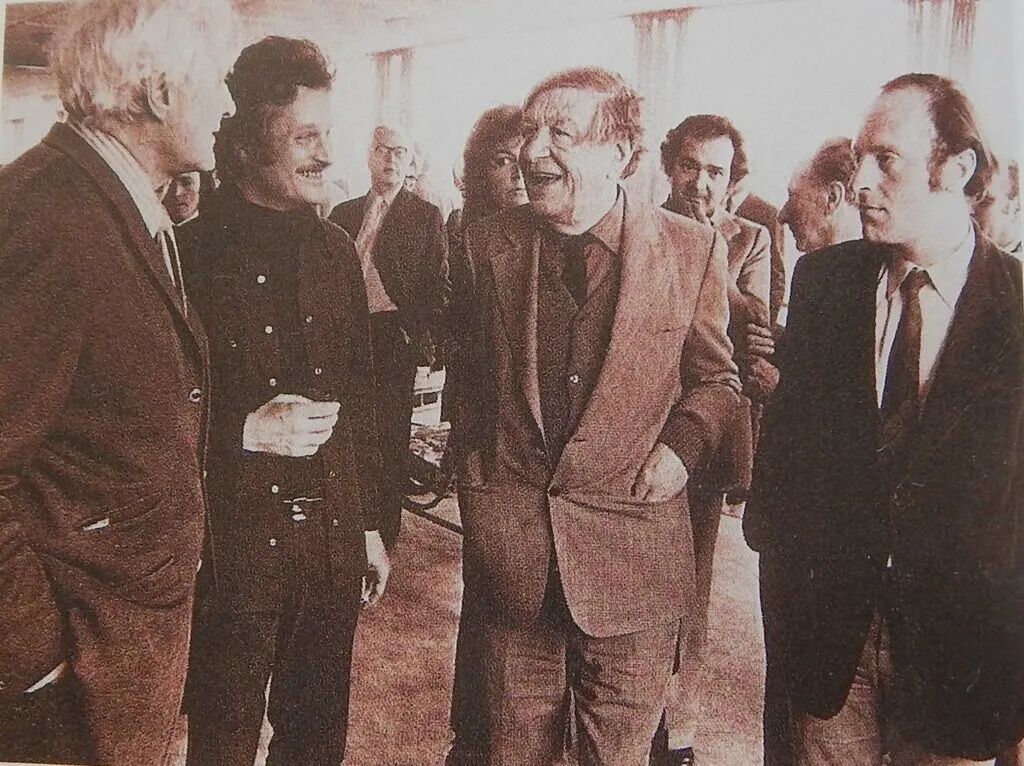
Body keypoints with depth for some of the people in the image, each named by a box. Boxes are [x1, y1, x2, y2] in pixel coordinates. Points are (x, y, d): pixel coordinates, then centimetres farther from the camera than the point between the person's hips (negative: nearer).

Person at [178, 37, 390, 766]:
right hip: (232, 540, -5)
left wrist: (371, 525, 14)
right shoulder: (191, 254, -11)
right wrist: (246, 431, -23)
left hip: (335, 538, 5)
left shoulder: (336, 249, 8)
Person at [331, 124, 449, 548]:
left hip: (394, 335, -4)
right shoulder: (344, 213, 15)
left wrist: (427, 340, -10)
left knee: (390, 438, 0)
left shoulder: (426, 216, 4)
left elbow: (437, 285, -1)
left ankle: (384, 531, 13)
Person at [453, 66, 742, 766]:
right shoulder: (488, 245, 0)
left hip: (632, 553, -1)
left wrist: (681, 446, -10)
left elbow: (716, 377, 7)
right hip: (511, 548, 2)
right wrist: (476, 486, 5)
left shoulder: (692, 249, -5)